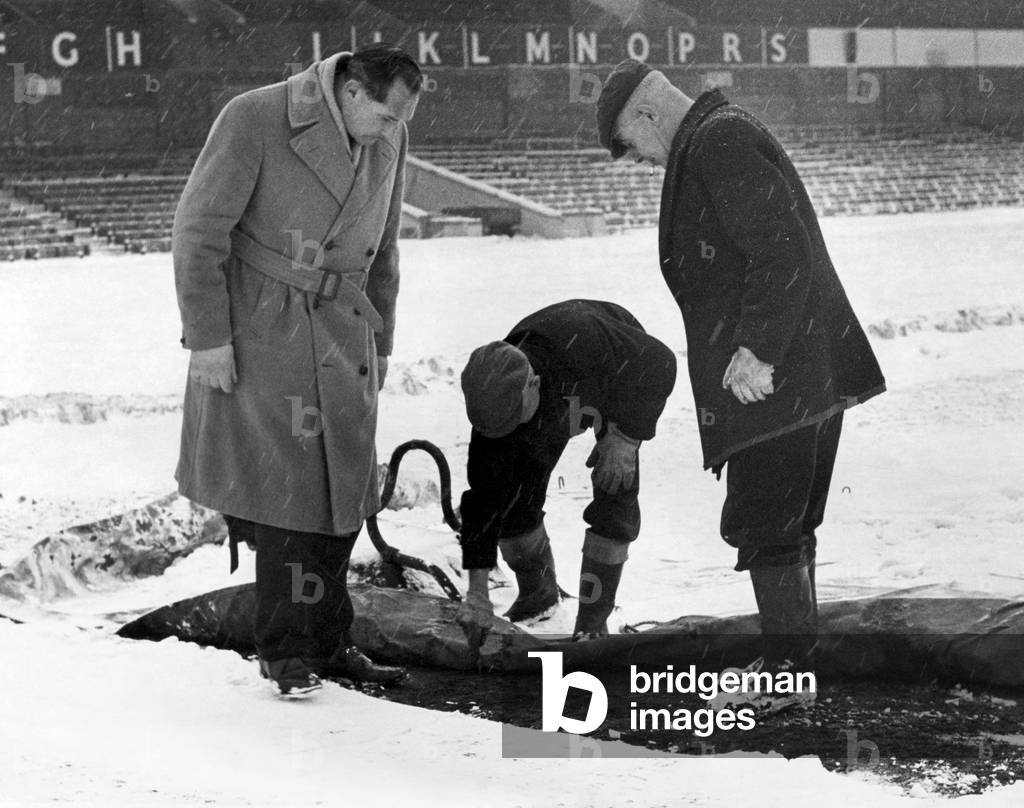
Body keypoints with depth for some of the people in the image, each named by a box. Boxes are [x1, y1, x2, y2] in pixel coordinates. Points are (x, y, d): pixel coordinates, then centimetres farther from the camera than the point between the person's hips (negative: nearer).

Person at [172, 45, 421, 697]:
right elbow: (199, 228, -15)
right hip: (256, 330, -5)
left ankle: (326, 643, 16)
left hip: (338, 332, 6)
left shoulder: (388, 138, 0)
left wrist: (379, 343, 15)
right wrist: (207, 337, -16)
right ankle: (287, 650, 4)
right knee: (284, 485, -7)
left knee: (340, 491, 5)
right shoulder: (253, 119, -18)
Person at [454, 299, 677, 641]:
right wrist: (477, 590, -30)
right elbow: (483, 495, -29)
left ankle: (592, 623, -8)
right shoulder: (496, 397, -34)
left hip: (620, 387, -3)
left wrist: (625, 438, -31)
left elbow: (659, 363, -31)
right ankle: (537, 592, 24)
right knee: (513, 495, -5)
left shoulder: (581, 339, -48)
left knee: (615, 498, -17)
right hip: (554, 402, 3)